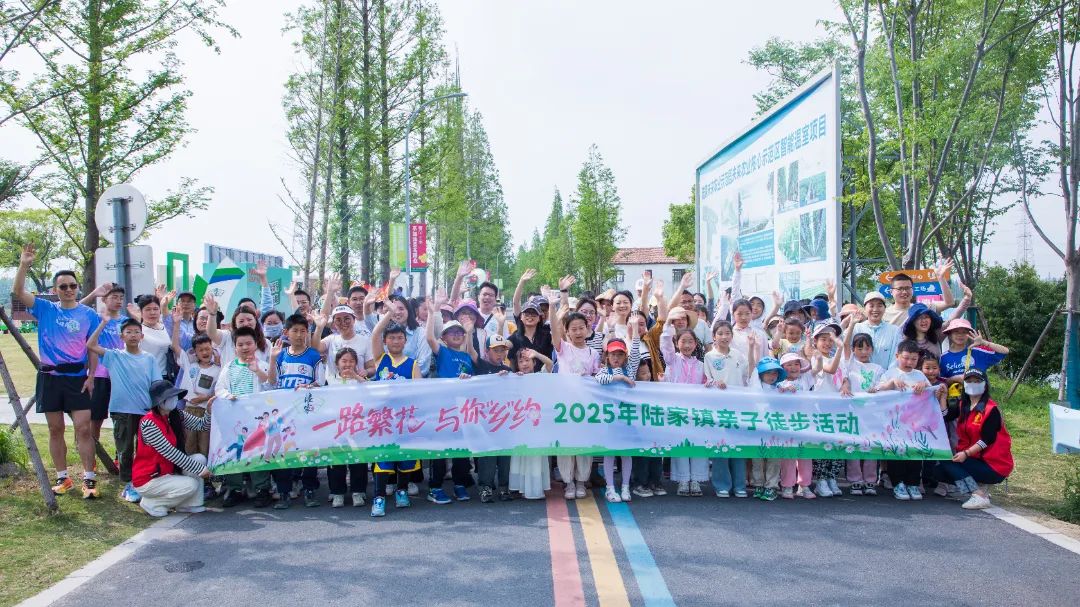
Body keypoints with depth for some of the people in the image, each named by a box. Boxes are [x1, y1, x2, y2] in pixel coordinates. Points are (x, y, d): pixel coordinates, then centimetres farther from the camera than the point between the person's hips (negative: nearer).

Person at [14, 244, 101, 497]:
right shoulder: (45, 309, 5)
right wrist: (24, 265, -17)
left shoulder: (88, 314, 1)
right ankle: (62, 478, 20)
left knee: (84, 428, -6)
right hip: (49, 378, 2)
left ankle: (89, 479, -1)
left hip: (78, 377, -2)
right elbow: (18, 292, -7)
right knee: (55, 429, 9)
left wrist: (91, 377, -6)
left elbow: (93, 348, 2)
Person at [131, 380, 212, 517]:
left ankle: (189, 504, -2)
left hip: (168, 471, 8)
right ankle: (152, 503, -1)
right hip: (148, 480, -8)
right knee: (190, 485, -22)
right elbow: (170, 453, -26)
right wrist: (199, 470, -24)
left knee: (199, 458, -8)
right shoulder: (148, 423, -24)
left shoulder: (176, 416, -1)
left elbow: (202, 425, -3)